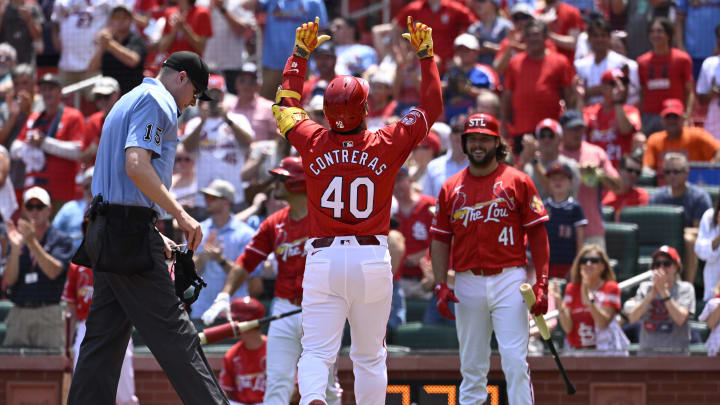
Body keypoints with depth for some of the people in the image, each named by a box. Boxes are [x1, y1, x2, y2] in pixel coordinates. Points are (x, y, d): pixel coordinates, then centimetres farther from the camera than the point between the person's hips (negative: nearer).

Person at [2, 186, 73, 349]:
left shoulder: (61, 240, 7)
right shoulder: (18, 240, 17)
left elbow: (53, 272, -10)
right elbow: (8, 281, 6)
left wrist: (32, 243, -17)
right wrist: (15, 249, -9)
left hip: (48, 317, -3)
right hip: (19, 315, 4)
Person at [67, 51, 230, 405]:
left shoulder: (128, 102, 25)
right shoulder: (157, 101, -6)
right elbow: (136, 165, -21)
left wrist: (156, 239, 24)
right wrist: (180, 215, -22)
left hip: (105, 233, 10)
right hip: (131, 232, -10)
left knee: (104, 336, 7)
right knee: (172, 332, -10)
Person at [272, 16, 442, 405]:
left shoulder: (314, 143, 0)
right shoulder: (386, 146, -2)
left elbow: (284, 106, 20)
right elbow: (431, 107, 12)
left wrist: (300, 54, 29)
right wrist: (425, 55, 19)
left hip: (323, 258, 0)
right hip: (373, 259, 0)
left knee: (317, 351, -6)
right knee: (369, 355, 13)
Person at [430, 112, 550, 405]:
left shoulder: (518, 182, 3)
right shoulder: (451, 188, 11)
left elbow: (538, 234, 2)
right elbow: (440, 240, 12)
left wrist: (541, 283, -7)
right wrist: (441, 286, 0)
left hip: (508, 280, -3)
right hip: (467, 284, 3)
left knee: (515, 361, -11)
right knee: (471, 366, 7)